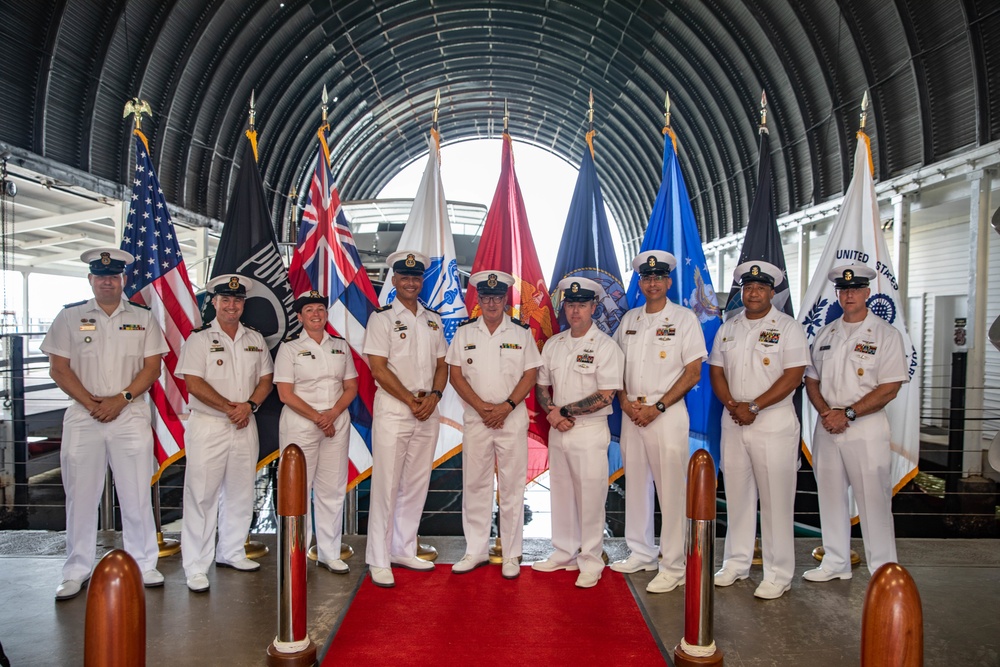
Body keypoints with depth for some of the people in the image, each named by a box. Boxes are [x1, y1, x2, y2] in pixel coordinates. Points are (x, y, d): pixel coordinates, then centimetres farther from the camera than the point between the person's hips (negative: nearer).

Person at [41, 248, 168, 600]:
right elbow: (58, 368, 1)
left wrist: (121, 399, -11)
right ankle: (76, 572, 19)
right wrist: (92, 403, -9)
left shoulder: (143, 318, 7)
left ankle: (144, 565, 15)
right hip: (82, 417, 1)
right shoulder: (69, 317, 7)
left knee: (137, 495, 4)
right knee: (80, 496, 6)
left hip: (131, 416, 0)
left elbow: (152, 367, 2)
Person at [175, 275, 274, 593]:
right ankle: (196, 567, 8)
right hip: (207, 426, -5)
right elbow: (193, 382, -11)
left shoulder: (255, 339, 11)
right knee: (202, 495, -2)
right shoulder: (200, 338, -3)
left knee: (240, 494, 12)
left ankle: (231, 552, 28)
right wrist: (229, 407, -14)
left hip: (245, 427, 5)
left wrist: (249, 405, -9)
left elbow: (265, 379, 9)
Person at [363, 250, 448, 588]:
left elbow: (442, 365, 12)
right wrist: (411, 401, -12)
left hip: (428, 412, 5)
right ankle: (378, 560, 8)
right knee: (387, 485, -2)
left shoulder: (433, 320, 13)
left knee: (416, 485, 11)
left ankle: (403, 550, 24)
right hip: (393, 411, -5)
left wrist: (433, 396, -6)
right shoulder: (382, 317, -2)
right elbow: (379, 369, -9)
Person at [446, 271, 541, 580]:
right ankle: (476, 551, 20)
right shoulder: (464, 332, 6)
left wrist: (506, 407, -12)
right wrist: (482, 407, -10)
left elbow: (531, 374, 0)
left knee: (512, 487, 3)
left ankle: (511, 555, 14)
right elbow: (455, 374, 1)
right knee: (475, 484, 7)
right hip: (475, 418, 1)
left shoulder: (521, 332, 4)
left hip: (512, 418, -1)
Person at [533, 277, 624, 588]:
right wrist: (551, 413, -6)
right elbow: (541, 386, 13)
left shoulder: (605, 346, -9)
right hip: (557, 431, 6)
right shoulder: (553, 344, 9)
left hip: (589, 431, -5)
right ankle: (564, 554, 29)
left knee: (590, 498, 1)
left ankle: (591, 562, 16)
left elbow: (605, 396, -15)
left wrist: (566, 411, -14)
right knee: (561, 493, 14)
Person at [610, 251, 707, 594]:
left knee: (671, 490, -2)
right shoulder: (629, 319, 12)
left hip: (667, 413, -5)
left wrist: (658, 407, -14)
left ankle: (674, 566, 9)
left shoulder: (684, 318, -3)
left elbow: (693, 372, -8)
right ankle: (641, 554, 27)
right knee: (635, 485, 13)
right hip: (631, 413, 5)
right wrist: (625, 402, -2)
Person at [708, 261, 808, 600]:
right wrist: (732, 405, -7)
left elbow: (793, 375, -11)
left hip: (774, 423, -5)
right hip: (733, 423, 5)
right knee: (737, 495, 12)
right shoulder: (728, 328, 12)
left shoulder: (787, 328, -3)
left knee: (776, 500, 0)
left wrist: (754, 407, -16)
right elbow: (716, 371, 10)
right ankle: (736, 563, 25)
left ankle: (778, 575, 11)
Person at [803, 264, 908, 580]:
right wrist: (825, 412, -6)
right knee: (830, 495, 12)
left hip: (866, 428, -5)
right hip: (826, 428, 5)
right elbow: (811, 379, 12)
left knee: (873, 499, -1)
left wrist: (847, 413, -16)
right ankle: (836, 562, 26)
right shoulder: (825, 334, 12)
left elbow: (889, 389, -10)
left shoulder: (886, 335, -4)